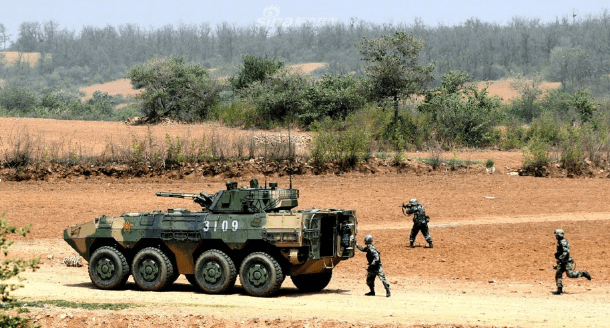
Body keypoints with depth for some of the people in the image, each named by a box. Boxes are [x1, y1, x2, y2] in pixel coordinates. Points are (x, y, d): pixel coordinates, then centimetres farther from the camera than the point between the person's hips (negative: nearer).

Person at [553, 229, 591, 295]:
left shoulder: (563, 242, -15)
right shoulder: (559, 242, 17)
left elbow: (565, 252, -25)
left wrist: (560, 259, -30)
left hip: (567, 261, -10)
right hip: (562, 262, 10)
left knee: (570, 274, -14)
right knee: (558, 274, 0)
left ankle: (583, 273, 6)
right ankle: (559, 290, -1)